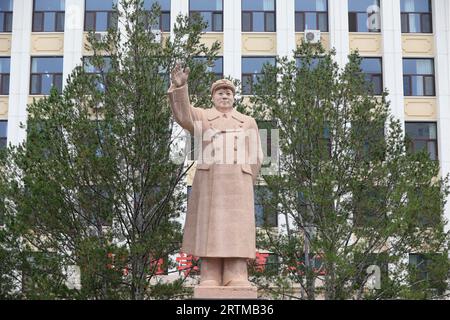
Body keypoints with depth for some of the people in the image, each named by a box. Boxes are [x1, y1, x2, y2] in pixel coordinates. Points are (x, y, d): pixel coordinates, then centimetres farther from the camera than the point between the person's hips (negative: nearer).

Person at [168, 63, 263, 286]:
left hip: (238, 182, 1)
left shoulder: (248, 122, 14)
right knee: (209, 228, -5)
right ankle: (210, 278, -3)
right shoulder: (201, 116, 10)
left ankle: (237, 278, -6)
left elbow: (254, 158, 11)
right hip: (208, 182, -1)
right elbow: (182, 114, -11)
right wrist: (179, 87, -26)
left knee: (236, 228, -5)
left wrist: (245, 186, 2)